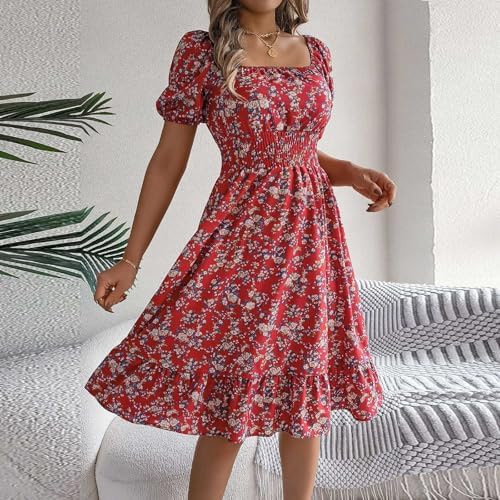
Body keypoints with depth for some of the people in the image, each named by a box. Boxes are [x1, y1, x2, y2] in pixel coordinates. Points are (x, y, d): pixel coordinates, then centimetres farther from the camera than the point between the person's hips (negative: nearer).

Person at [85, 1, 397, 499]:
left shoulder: (316, 52, 11)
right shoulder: (200, 49, -2)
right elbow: (168, 161, -2)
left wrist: (353, 173, -2)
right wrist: (130, 259, -3)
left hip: (312, 237, 5)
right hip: (240, 239, -4)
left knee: (307, 391, 11)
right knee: (225, 401, 1)